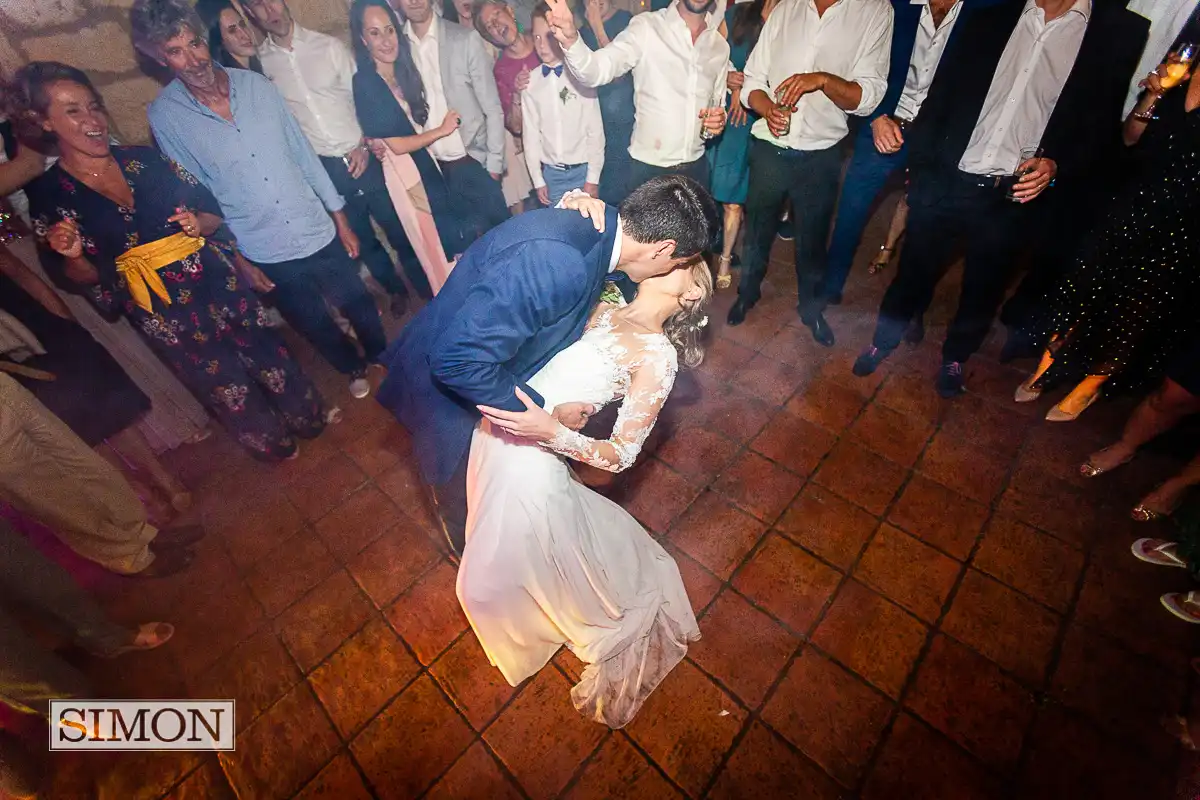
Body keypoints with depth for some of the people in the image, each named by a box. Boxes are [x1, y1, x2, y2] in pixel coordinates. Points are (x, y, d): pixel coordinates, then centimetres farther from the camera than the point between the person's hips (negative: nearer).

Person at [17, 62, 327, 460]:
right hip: (164, 316, -2)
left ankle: (310, 420, 37)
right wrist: (73, 256, -20)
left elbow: (214, 210, 8)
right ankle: (276, 445, 35)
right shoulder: (48, 194, -3)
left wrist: (200, 224, -13)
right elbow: (81, 278, 1)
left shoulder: (145, 157, 2)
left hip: (220, 284, 2)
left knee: (271, 359, 13)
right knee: (230, 392, 11)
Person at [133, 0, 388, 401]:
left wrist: (340, 217, 3)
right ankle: (354, 369, 42)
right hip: (265, 256, -1)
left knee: (360, 306, 14)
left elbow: (302, 152, 3)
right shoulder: (164, 115, -6)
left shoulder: (255, 83, -2)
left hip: (318, 233, 1)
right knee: (316, 326, 15)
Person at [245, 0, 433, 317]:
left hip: (362, 158, -1)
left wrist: (364, 144, -8)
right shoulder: (260, 62, 2)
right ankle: (396, 291, 33)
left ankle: (427, 291, 24)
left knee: (400, 231, 4)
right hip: (323, 169, 1)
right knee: (362, 240, 12)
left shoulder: (329, 46, 0)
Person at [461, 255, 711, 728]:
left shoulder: (657, 355, -14)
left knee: (499, 574, 14)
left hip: (530, 459, -7)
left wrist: (549, 431, -30)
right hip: (494, 429, 7)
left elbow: (621, 454, -17)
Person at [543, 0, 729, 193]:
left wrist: (718, 120, -4)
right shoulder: (646, 27, -6)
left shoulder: (721, 46, 7)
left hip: (696, 168, 4)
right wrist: (570, 39, -38)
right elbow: (597, 71, -19)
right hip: (648, 168, -4)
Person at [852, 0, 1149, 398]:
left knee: (983, 288, 13)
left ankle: (954, 358, 34)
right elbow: (940, 95, 7)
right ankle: (883, 341, 30)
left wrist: (1056, 166, -18)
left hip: (1011, 197, 0)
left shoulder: (1119, 33, 1)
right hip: (946, 182, 1)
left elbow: (1102, 127, 0)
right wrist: (919, 164, 2)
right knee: (914, 271, 10)